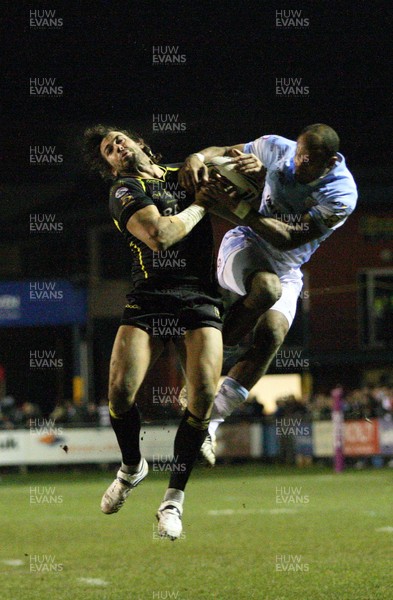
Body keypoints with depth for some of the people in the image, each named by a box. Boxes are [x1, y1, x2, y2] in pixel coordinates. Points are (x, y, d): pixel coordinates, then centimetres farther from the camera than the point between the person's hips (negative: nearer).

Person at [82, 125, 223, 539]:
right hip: (148, 300, -2)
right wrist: (200, 204, -2)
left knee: (203, 396, -16)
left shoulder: (184, 175, 18)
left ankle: (173, 500, -3)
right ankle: (132, 467, 19)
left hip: (198, 299, 2)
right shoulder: (125, 192, 1)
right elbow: (159, 234, -16)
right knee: (120, 390, -15)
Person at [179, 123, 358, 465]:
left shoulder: (341, 195, -22)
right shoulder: (277, 150, -15)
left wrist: (239, 208, -37)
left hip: (286, 270, 1)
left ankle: (211, 419, -11)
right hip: (246, 247, -1)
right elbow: (224, 153, -1)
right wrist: (197, 158, -25)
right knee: (267, 287, -34)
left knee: (271, 338, -19)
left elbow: (289, 239, -28)